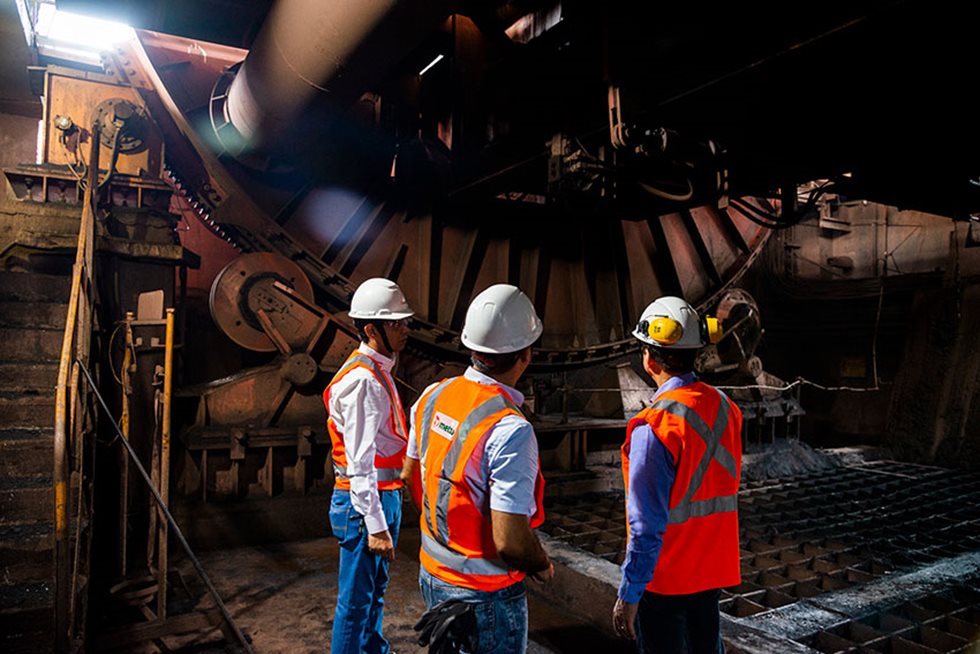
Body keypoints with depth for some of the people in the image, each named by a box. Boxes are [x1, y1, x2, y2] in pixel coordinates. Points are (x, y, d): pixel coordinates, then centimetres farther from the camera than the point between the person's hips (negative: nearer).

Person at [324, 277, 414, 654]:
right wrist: (375, 525, -23)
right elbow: (359, 462, -24)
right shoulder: (362, 380, -21)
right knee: (356, 598, 4)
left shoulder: (378, 372, 10)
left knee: (377, 587, 24)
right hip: (364, 500, -10)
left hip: (385, 494, 10)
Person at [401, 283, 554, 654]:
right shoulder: (510, 429, -29)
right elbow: (509, 540, -29)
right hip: (486, 595, -6)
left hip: (432, 575, 7)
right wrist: (542, 567, -7)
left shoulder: (432, 397, -7)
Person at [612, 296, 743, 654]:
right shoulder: (724, 407, -2)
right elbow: (727, 489, 9)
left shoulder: (654, 427, -25)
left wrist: (628, 595, -15)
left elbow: (647, 526, -23)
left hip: (665, 578, -6)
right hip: (713, 569, 7)